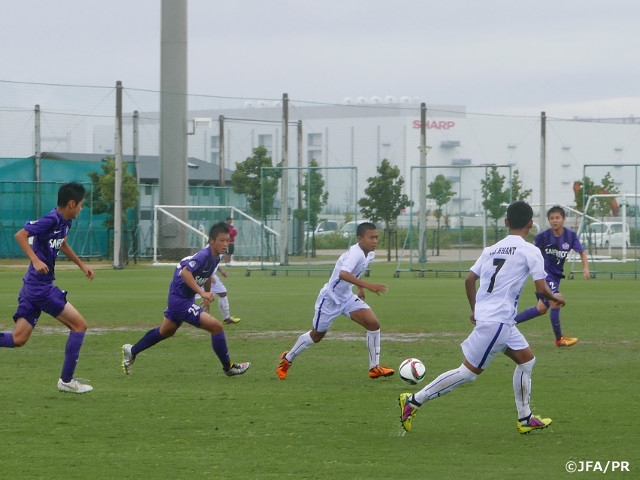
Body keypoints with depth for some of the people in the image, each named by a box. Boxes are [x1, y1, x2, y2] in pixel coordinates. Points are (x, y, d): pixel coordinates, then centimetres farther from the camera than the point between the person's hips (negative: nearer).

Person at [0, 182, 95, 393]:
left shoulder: (64, 222, 12)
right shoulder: (51, 220, -17)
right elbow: (20, 235, -24)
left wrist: (82, 265, 32)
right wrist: (36, 260, -32)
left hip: (32, 287, 10)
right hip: (41, 287, -10)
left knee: (17, 339, 7)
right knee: (79, 324, -1)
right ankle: (66, 380, 4)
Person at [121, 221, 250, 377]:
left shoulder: (215, 258, 3)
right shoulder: (204, 256, -26)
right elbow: (185, 272, -38)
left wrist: (207, 297, 30)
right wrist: (202, 293, -44)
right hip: (180, 301, -11)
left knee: (166, 331, 29)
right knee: (216, 326, -15)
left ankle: (131, 351, 45)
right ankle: (228, 367, -2)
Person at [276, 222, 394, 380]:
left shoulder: (370, 254, -1)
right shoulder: (355, 253, -30)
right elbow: (343, 274, -49)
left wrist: (360, 288, 20)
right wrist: (367, 285, -54)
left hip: (347, 297, 7)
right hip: (330, 298, -7)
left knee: (373, 323, -11)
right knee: (317, 335, 12)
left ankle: (375, 368, -3)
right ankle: (287, 358, 37)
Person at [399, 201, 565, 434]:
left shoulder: (492, 249, 13)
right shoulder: (530, 251, -7)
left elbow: (469, 279, 13)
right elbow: (541, 288, -11)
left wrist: (475, 309, 25)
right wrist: (555, 297, 10)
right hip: (497, 321, -8)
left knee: (526, 359, 19)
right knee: (469, 371, -3)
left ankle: (525, 419, 22)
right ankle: (414, 400, -4)